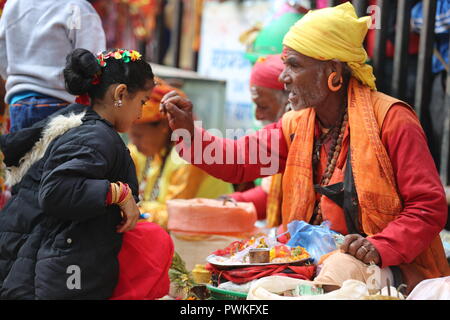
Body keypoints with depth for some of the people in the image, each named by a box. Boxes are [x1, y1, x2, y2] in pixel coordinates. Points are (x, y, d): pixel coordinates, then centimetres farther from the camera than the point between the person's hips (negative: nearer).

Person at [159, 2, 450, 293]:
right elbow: (238, 161, 3)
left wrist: (380, 248, -27)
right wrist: (189, 132, -12)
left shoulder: (390, 119, -10)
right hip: (314, 262, 6)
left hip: (392, 268, -6)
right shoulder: (296, 126, 11)